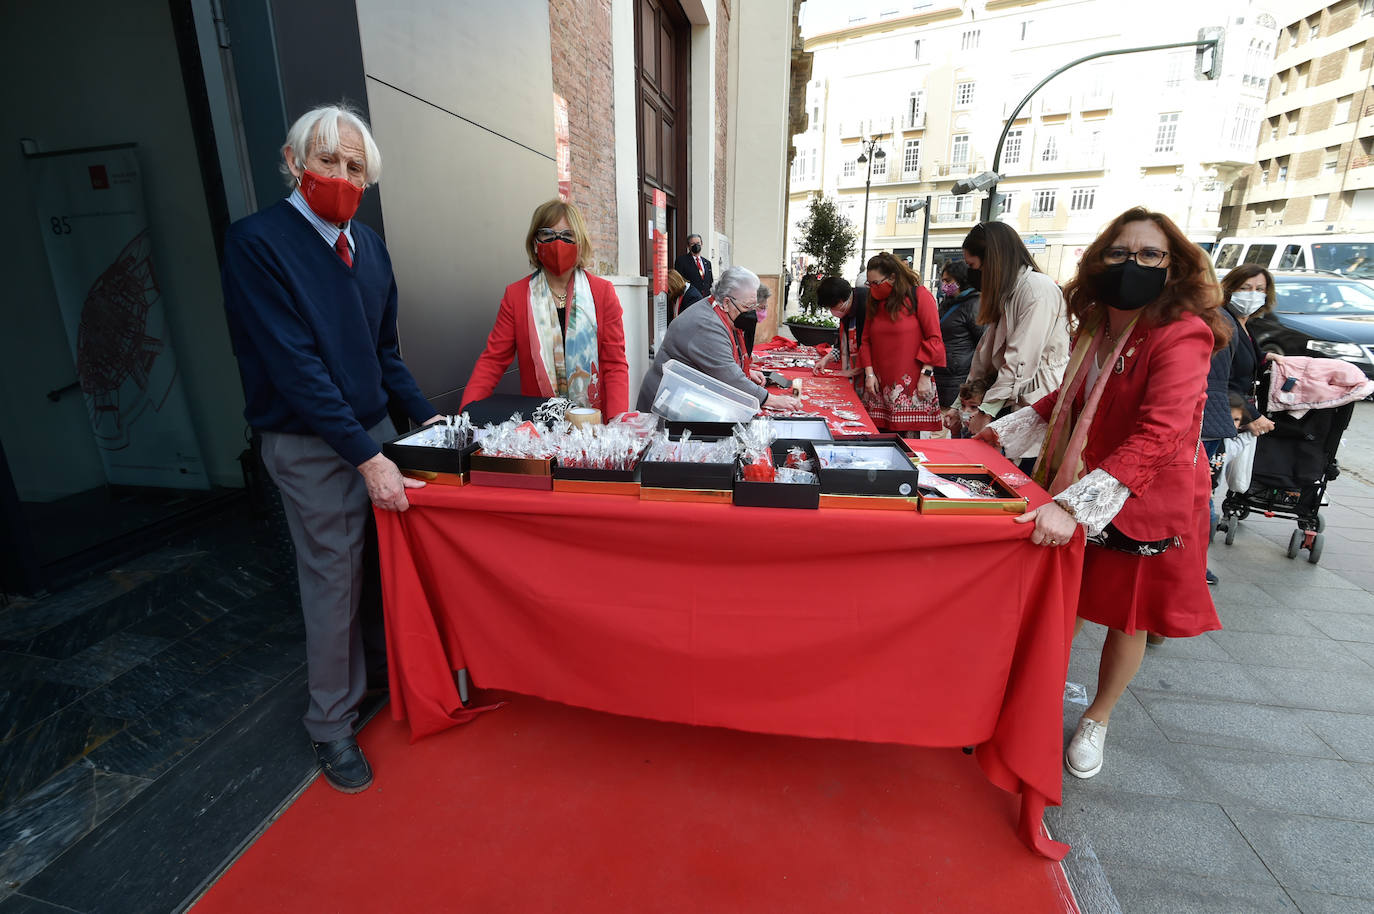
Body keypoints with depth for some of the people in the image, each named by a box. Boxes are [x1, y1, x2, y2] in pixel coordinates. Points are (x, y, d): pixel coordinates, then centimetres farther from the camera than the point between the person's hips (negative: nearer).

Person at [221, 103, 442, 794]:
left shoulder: (368, 245, 9)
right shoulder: (257, 242, -12)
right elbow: (295, 367, -19)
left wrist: (426, 416, 7)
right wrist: (366, 457, -22)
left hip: (373, 428, 6)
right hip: (310, 445, -6)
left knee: (382, 561, 16)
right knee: (332, 580, 4)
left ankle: (381, 664, 40)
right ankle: (332, 726, 24)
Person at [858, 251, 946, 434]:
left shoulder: (920, 295, -2)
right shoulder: (875, 302, 14)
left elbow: (934, 339, -5)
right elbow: (866, 341, 14)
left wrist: (926, 375, -11)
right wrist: (869, 374, 3)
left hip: (911, 384, -5)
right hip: (880, 385, 5)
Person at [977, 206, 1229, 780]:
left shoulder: (1182, 336, -21)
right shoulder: (1098, 327, 1)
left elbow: (1158, 436, -34)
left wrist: (1074, 506, -44)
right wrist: (1005, 430, 13)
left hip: (1147, 504, -5)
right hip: (1078, 491, 5)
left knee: (1127, 619, 14)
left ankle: (1097, 718, 37)